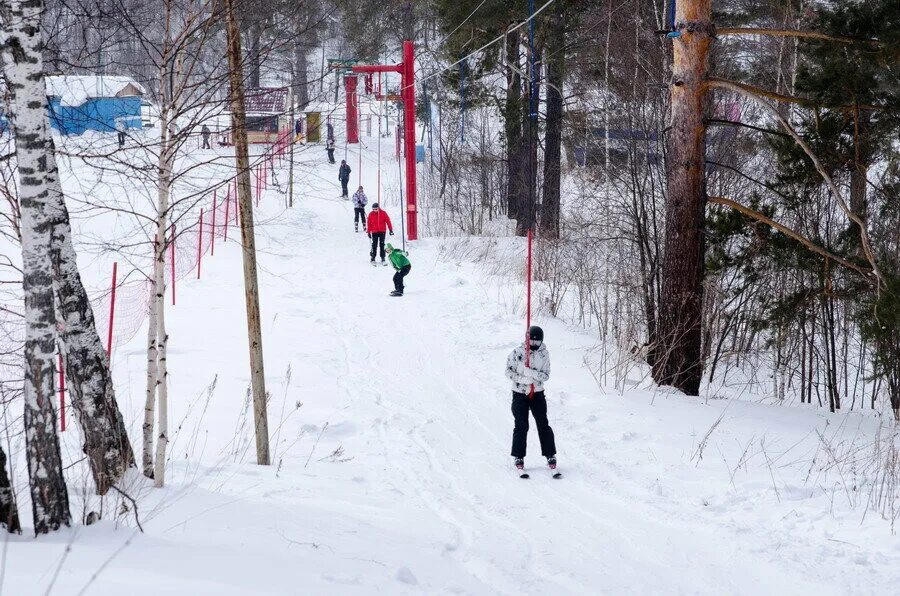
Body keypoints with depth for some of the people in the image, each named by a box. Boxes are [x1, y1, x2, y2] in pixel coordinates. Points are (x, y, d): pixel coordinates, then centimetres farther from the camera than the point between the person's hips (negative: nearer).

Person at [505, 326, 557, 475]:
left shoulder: (544, 353, -3)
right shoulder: (517, 352, -7)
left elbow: (546, 375, -5)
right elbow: (509, 371, -4)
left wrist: (533, 373, -24)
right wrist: (523, 379, -19)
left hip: (537, 393, 1)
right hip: (519, 394, -1)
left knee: (543, 425, -3)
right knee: (521, 426, -4)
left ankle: (550, 456, 7)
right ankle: (519, 457, 6)